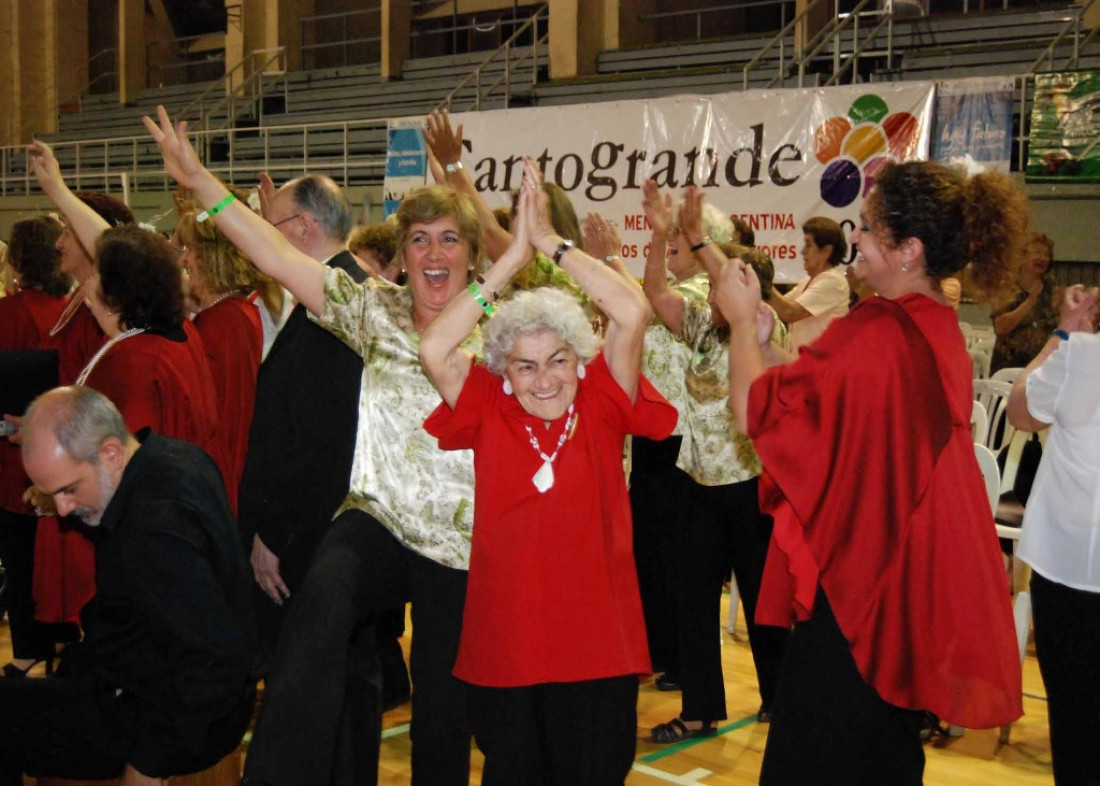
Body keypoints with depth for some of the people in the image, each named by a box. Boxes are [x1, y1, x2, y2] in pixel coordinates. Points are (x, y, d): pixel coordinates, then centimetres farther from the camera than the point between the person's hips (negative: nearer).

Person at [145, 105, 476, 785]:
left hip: (461, 548, 0)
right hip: (376, 519, 0)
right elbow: (278, 256, -2)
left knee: (443, 710, 8)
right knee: (323, 598, -32)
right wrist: (198, 179, -7)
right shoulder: (377, 310, 3)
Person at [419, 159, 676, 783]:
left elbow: (634, 314, -16)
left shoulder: (600, 408, -4)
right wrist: (512, 259, -14)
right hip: (503, 650, 1)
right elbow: (433, 350, -16)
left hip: (598, 650, -1)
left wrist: (552, 240, -12)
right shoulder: (488, 413, -2)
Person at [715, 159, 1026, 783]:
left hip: (856, 588, -9)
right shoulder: (938, 330, 7)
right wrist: (763, 337, 7)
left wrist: (743, 321, -6)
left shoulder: (875, 335, -24)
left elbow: (756, 406, -21)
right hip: (909, 585, 10)